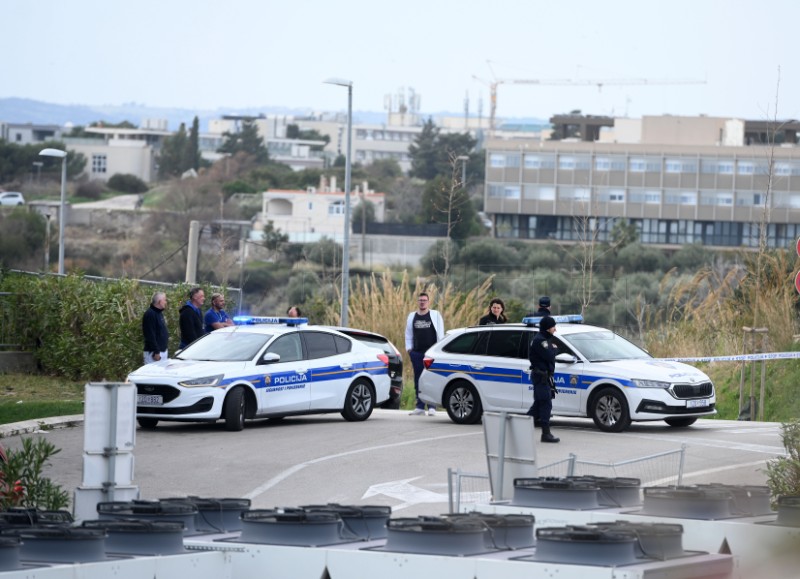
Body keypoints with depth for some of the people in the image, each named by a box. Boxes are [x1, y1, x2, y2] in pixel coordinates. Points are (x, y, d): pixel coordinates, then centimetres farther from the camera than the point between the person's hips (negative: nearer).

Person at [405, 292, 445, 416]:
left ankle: (432, 407, -8)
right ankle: (420, 406, 7)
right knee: (418, 380, 3)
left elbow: (440, 333, 4)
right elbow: (408, 334, 18)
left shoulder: (435, 315, 4)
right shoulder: (412, 316, 14)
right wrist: (409, 348, 7)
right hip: (416, 352, 4)